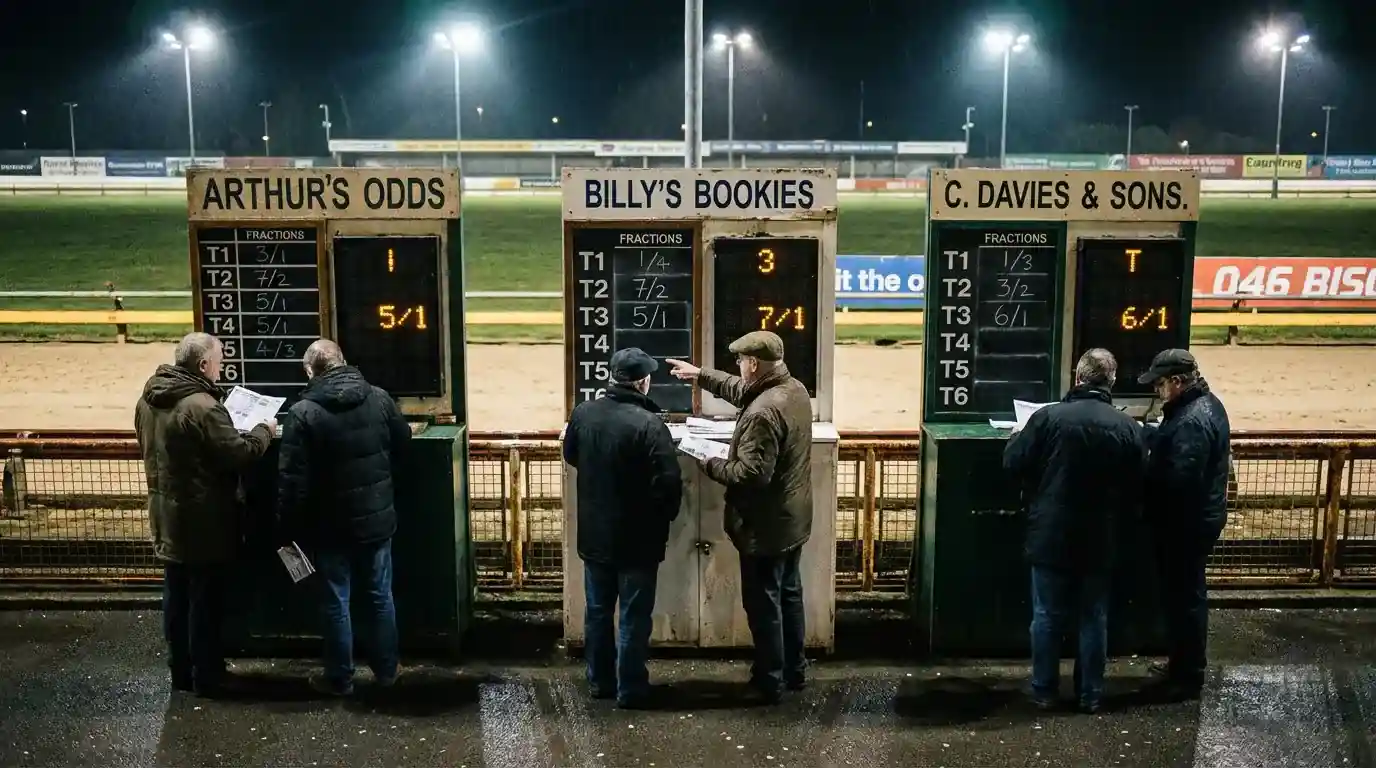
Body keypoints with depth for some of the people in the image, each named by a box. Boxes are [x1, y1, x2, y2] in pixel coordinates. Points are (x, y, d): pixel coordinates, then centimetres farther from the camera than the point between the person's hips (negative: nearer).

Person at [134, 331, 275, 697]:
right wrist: (264, 431, -5)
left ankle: (181, 671, 27)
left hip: (167, 517, 8)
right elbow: (238, 454, -21)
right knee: (206, 600, 3)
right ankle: (206, 677, 13)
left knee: (177, 596, 17)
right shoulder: (202, 406, -24)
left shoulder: (148, 400, 5)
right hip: (203, 521, -8)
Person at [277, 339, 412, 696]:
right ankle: (386, 670, 28)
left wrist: (290, 526, -5)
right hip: (377, 518, 4)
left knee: (336, 602, 9)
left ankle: (340, 678, 22)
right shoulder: (380, 399, -4)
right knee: (380, 595, 16)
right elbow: (402, 444, 11)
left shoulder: (303, 413, -17)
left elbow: (292, 479, -16)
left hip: (331, 526, -4)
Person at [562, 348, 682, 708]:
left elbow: (571, 456, 14)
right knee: (634, 617, 7)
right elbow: (669, 483, -21)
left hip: (593, 534, 5)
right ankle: (630, 689, 15)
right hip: (637, 539, -5)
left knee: (597, 611, 18)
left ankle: (600, 681, 30)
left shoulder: (583, 413, -4)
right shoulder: (649, 424, -22)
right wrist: (665, 517, -2)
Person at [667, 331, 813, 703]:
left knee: (763, 603, 5)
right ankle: (795, 670, 33)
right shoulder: (795, 389, 2)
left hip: (766, 526, -9)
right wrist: (701, 374, 21)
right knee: (789, 593, 20)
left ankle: (770, 682, 16)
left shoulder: (763, 413, -28)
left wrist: (712, 465, -13)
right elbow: (740, 390, 19)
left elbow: (752, 474, -29)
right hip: (793, 519, 9)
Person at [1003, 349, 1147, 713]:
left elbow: (1013, 463, -7)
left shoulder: (1048, 417, -15)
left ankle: (1044, 691, 20)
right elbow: (1136, 490, 2)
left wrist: (1017, 438, 14)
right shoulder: (1128, 428, -5)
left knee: (1048, 616, 10)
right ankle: (1091, 695, 21)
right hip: (1100, 541, 2)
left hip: (1050, 537, -2)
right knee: (1094, 618, 14)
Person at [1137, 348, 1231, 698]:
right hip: (1195, 518, 10)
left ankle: (1188, 676, 13)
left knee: (1184, 597, 2)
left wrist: (1139, 473, -18)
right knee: (1184, 594, 20)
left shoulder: (1192, 421, -26)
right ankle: (1182, 664, 33)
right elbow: (1170, 440, 17)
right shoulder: (1205, 403, 8)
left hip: (1186, 524, -10)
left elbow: (1179, 480, -31)